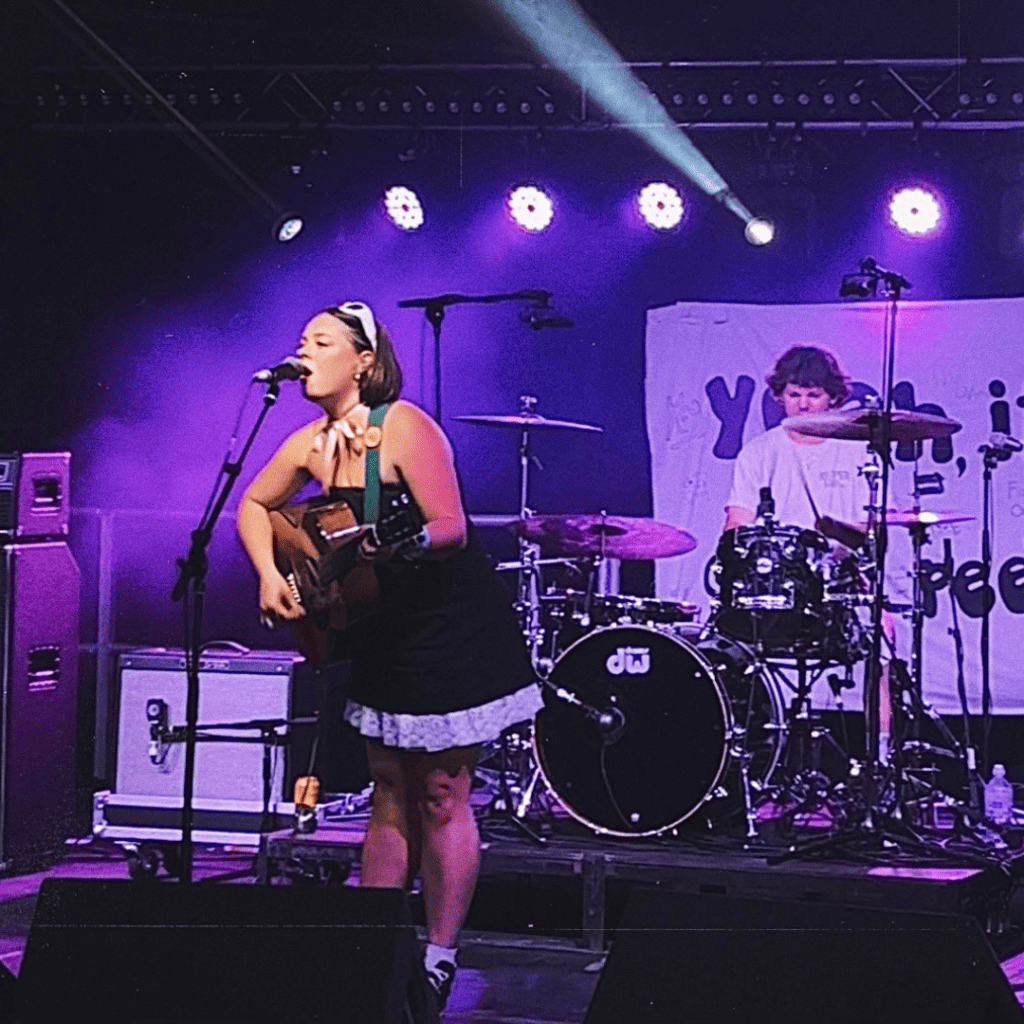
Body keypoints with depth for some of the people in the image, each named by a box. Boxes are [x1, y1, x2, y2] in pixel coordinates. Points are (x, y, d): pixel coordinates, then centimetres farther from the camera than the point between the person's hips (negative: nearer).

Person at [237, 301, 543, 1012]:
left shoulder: (403, 427, -20)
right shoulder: (313, 444, 2)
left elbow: (452, 527, -26)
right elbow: (255, 506, 17)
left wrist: (405, 546, -46)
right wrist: (269, 575, 1)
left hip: (454, 634, -7)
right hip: (385, 636, 7)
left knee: (441, 799, -2)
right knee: (391, 794, 13)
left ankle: (438, 961, 4)